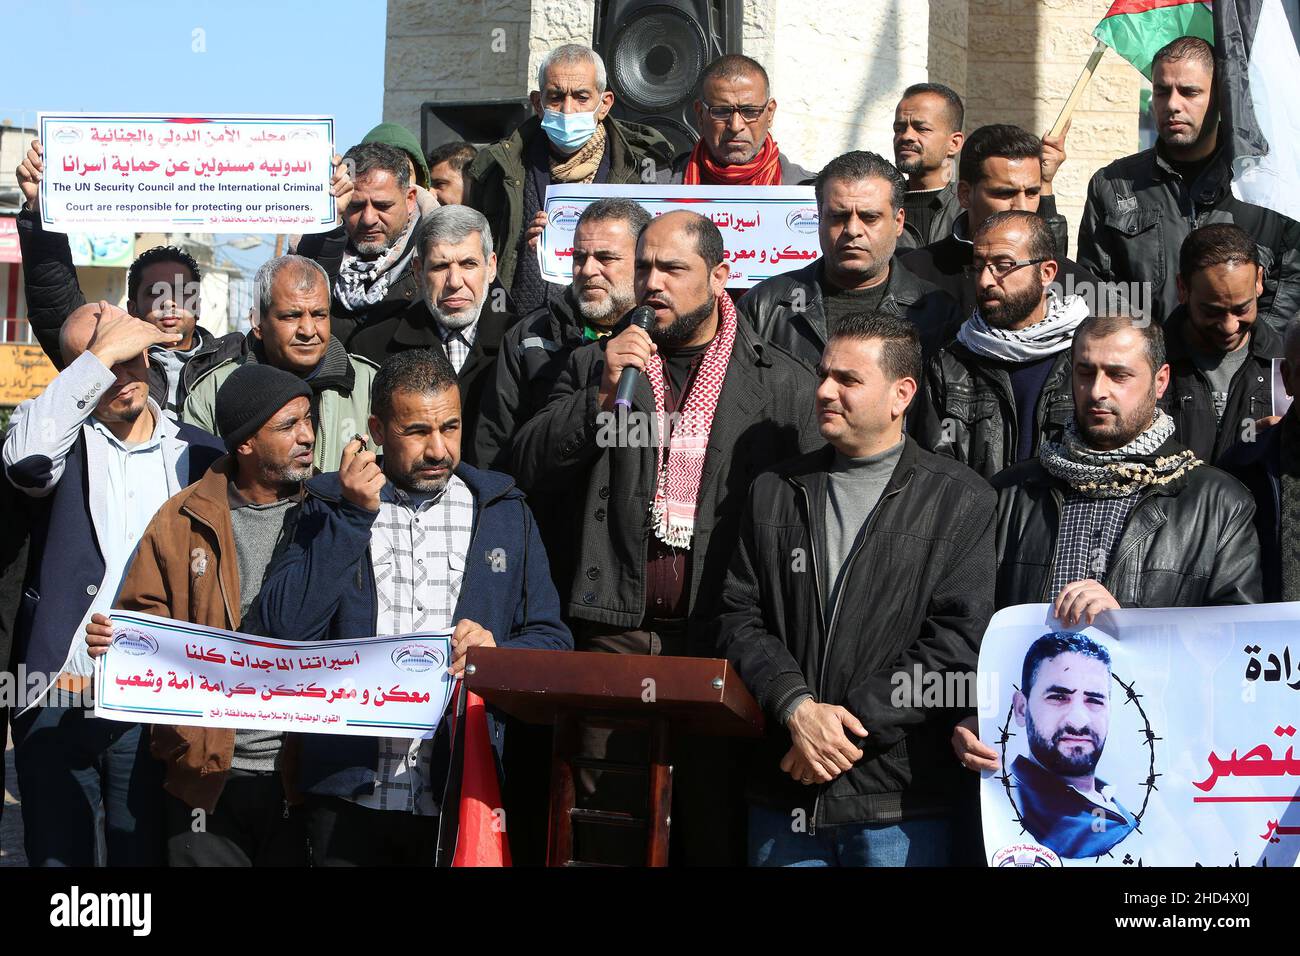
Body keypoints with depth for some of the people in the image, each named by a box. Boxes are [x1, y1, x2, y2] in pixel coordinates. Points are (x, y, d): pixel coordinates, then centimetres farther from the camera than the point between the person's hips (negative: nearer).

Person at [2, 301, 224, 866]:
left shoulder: (199, 454, 8)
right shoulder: (67, 439, 1)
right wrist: (101, 357, -20)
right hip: (56, 701, -1)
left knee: (145, 854, 6)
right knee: (58, 855, 4)